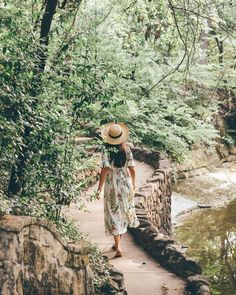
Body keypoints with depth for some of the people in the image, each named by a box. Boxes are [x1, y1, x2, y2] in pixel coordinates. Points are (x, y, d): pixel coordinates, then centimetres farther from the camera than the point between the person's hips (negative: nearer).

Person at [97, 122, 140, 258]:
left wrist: (100, 187, -10)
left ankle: (118, 247, -5)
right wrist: (133, 184, 13)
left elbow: (105, 169, -18)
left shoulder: (106, 151, -14)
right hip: (126, 182, 4)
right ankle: (118, 242, 33)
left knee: (114, 213, 2)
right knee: (123, 211, 18)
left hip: (112, 184, -4)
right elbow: (132, 169, 1)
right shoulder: (126, 149, -3)